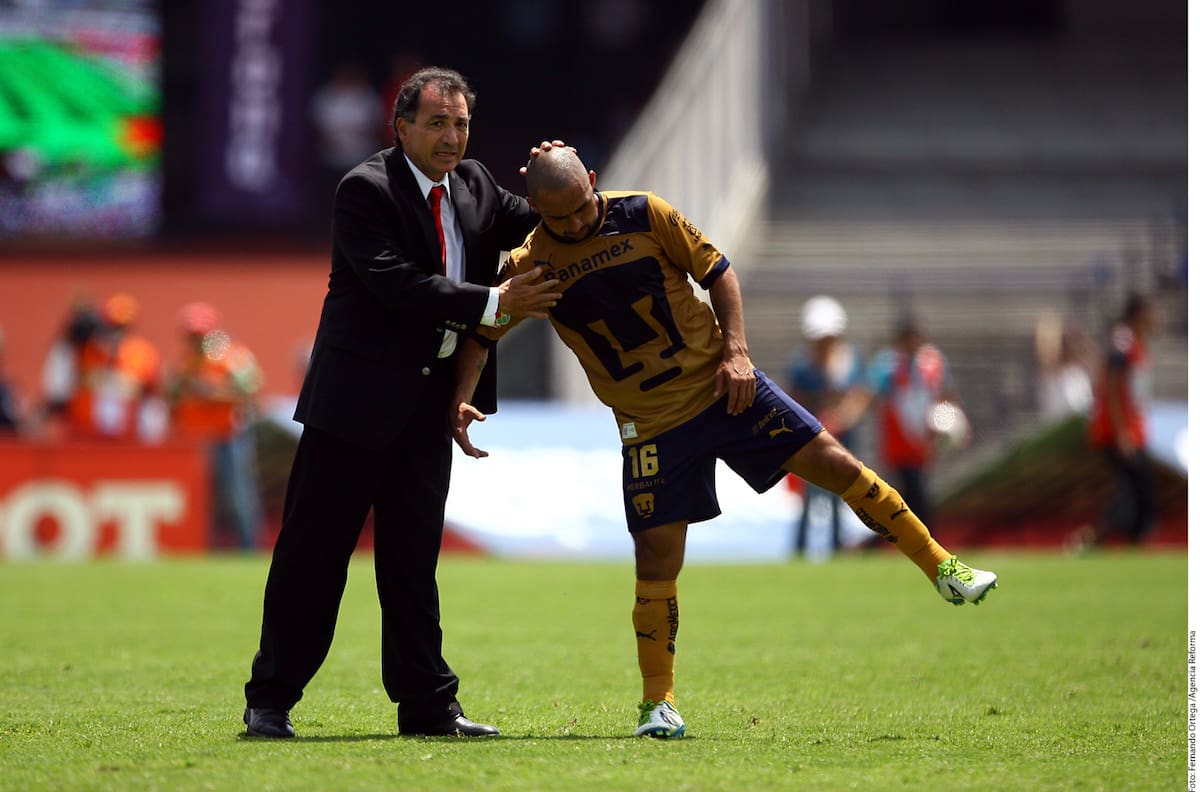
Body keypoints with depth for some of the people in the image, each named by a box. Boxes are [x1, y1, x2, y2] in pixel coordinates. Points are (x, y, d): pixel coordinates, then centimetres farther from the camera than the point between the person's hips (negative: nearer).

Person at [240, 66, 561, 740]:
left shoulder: (474, 184, 10)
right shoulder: (367, 189, -12)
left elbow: (531, 224, 21)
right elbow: (397, 284, -21)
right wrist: (493, 303, -22)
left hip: (430, 396, 6)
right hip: (360, 392, -6)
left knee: (414, 552, 10)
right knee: (316, 546, -2)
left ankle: (427, 703, 12)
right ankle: (271, 700, 6)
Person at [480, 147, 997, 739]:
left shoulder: (642, 214, -7)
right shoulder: (533, 262, -7)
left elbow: (715, 269, 3)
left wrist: (735, 350, -7)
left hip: (720, 385, 1)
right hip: (650, 424, 0)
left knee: (833, 463, -5)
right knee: (656, 560, -5)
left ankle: (941, 568, 9)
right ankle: (657, 705, 10)